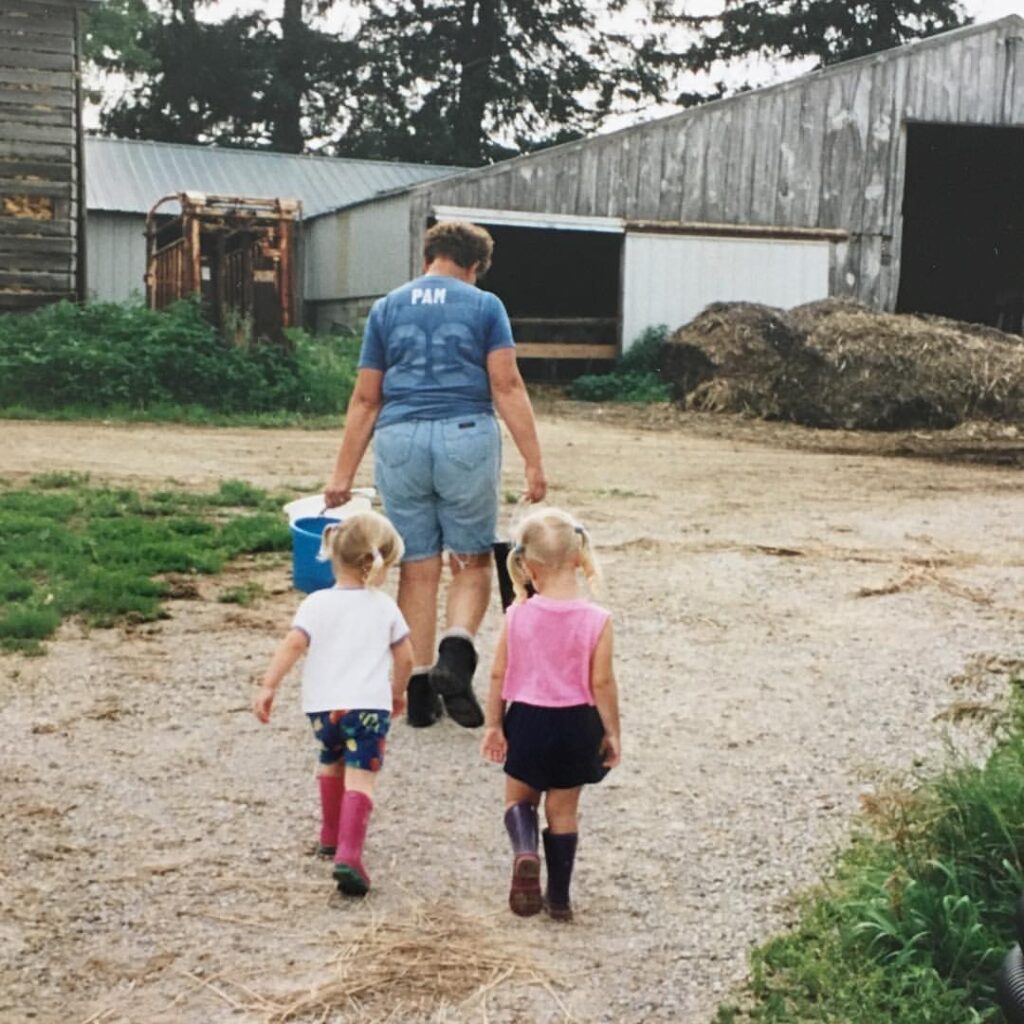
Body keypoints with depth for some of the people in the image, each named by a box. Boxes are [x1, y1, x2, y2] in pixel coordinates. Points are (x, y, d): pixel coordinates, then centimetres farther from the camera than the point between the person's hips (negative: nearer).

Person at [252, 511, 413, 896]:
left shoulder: (317, 603, 1)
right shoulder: (385, 606, 6)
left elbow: (294, 644, -12)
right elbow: (405, 657, 12)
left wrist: (268, 686, -10)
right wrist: (398, 691, 29)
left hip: (324, 704, 2)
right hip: (370, 703, -2)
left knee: (331, 764, 27)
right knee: (360, 777, -7)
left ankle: (331, 835, 42)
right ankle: (348, 854, -24)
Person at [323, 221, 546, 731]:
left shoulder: (386, 308, 11)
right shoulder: (484, 306, 4)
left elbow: (365, 398, 9)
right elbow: (507, 386, -4)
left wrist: (343, 474, 11)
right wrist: (533, 462, -4)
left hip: (399, 440, 2)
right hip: (466, 438, -2)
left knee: (417, 568, 9)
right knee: (472, 562, 11)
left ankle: (419, 689, 13)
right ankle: (456, 650, -13)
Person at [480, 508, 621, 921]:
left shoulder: (517, 615, -11)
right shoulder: (596, 621, -14)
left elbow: (498, 676, -4)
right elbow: (602, 683, -10)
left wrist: (493, 725, 8)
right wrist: (612, 733, 2)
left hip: (526, 719, 0)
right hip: (576, 723, 0)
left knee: (518, 798, 20)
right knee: (563, 810, 14)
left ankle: (524, 850, -10)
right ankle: (558, 897, 21)